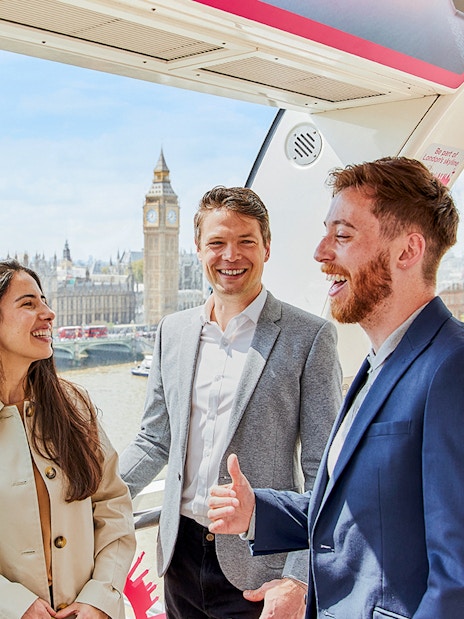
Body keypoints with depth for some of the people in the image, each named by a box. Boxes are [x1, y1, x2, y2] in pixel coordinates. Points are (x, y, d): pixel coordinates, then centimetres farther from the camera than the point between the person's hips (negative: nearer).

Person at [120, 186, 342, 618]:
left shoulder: (309, 337, -9)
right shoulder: (172, 331, 6)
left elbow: (322, 470, -10)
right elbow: (155, 440, 12)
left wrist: (298, 579, -16)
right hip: (181, 551, 5)